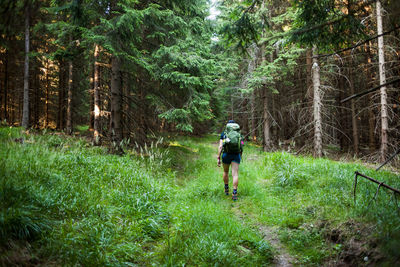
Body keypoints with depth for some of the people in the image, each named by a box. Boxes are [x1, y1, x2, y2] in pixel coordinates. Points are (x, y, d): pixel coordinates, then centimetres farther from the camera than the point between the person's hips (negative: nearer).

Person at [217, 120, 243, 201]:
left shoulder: (223, 134, 7)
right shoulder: (239, 134, 13)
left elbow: (220, 146, -2)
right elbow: (241, 147, 13)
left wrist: (218, 158, -1)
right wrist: (240, 156, 28)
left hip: (226, 154, 0)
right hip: (236, 155, 0)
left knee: (226, 172, 22)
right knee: (235, 174, -3)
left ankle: (226, 189, 30)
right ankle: (234, 193, -14)